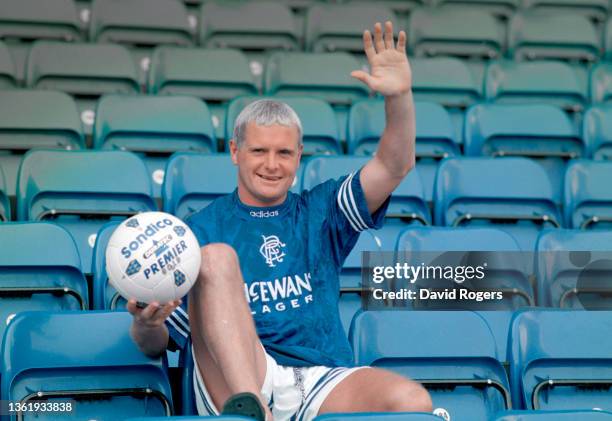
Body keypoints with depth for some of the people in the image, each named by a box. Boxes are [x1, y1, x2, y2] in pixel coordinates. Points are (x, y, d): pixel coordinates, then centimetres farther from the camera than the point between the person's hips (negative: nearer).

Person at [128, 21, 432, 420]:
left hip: (322, 381, 2)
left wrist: (400, 96, -10)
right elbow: (156, 343, 9)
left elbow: (396, 165, 8)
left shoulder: (320, 211, 22)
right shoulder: (202, 228, 13)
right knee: (215, 256, -25)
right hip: (231, 383, -2)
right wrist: (145, 324, -16)